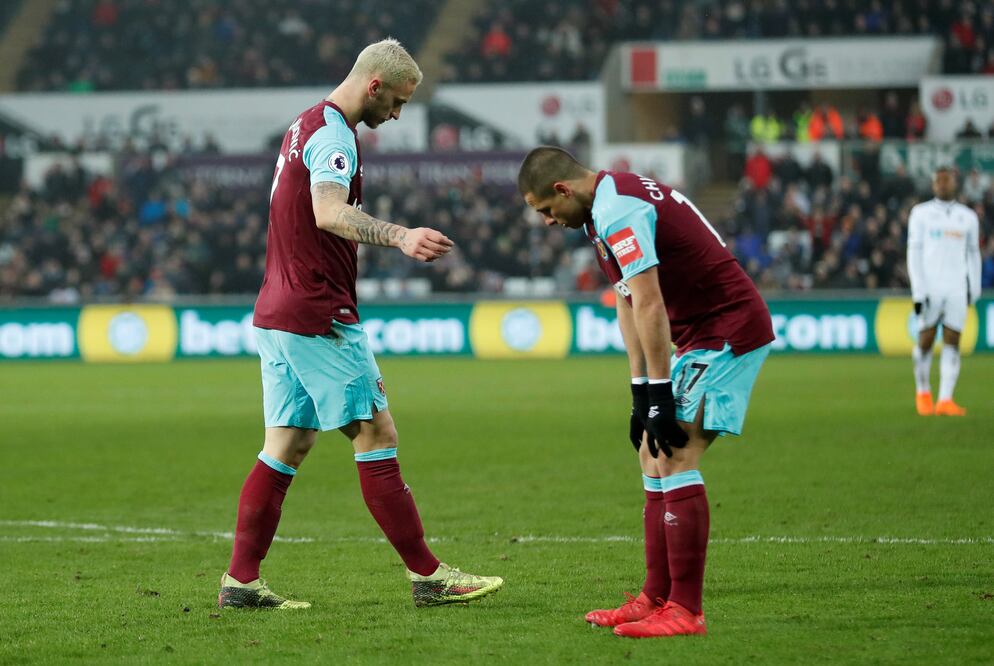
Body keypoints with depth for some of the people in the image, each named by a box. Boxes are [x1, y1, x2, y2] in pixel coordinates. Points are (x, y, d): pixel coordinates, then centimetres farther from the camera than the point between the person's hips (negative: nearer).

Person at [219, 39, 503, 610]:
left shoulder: (307, 126, 17)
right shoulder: (333, 136, -15)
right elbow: (329, 213, -34)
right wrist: (399, 236, -48)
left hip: (278, 315, 10)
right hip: (318, 316, -10)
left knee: (289, 445, 10)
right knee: (377, 435, -6)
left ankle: (241, 580, 8)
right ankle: (428, 575, -3)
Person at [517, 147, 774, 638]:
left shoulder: (617, 210, -18)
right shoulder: (607, 207, 15)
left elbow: (649, 306, -23)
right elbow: (629, 305, 16)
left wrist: (659, 395, -21)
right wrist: (642, 394, 14)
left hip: (728, 334, -11)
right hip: (703, 336, 11)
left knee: (675, 458, -14)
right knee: (652, 453, 12)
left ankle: (685, 611, -13)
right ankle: (656, 599, 16)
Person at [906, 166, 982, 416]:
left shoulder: (968, 217, 13)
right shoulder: (921, 213, 5)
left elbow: (973, 254, 19)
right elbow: (914, 252, 0)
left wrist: (974, 288, 14)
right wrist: (918, 290, -8)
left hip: (957, 289, 2)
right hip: (930, 287, -2)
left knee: (952, 342, -5)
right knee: (925, 340, -1)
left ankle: (945, 400, -9)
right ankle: (922, 391, 18)